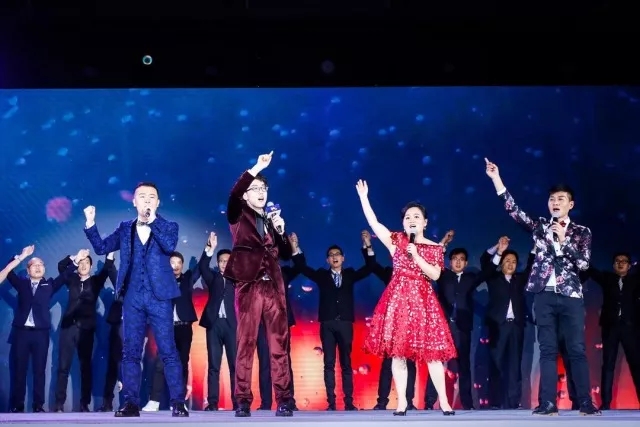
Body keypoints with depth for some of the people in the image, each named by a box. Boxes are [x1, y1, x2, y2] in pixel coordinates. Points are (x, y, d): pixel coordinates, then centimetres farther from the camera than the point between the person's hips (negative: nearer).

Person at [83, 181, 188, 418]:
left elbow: (169, 247, -14)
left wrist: (153, 221, -18)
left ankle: (178, 403, -1)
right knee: (130, 352, 3)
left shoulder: (168, 226, 5)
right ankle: (131, 403, 9)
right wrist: (90, 224, -1)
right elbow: (101, 247, 11)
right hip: (133, 298, 3)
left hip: (159, 297, -3)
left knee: (168, 351, -4)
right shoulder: (125, 228, 13)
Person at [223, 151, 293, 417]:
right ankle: (243, 401, -1)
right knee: (246, 344, -4)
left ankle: (283, 400, 0)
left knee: (279, 344, -1)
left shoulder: (271, 220, 19)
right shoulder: (239, 217, 8)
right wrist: (257, 168, -18)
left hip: (274, 287, 3)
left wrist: (280, 231, 1)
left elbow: (286, 255, 16)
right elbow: (233, 194, -14)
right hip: (248, 286, -3)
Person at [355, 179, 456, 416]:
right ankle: (401, 402, 4)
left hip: (422, 300, -1)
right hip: (398, 299, 1)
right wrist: (364, 198, -2)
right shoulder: (396, 240, 7)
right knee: (397, 351, -1)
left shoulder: (434, 248, 5)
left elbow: (435, 275, -5)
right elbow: (373, 223, 1)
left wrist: (416, 256, -12)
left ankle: (444, 401, 2)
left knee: (431, 352, -3)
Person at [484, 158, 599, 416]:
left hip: (571, 297, -1)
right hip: (544, 296, 1)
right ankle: (548, 403, 1)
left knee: (577, 350, -1)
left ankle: (586, 403, 2)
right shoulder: (539, 226, 11)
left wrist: (564, 240, -9)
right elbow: (513, 210, 3)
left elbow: (583, 264, -2)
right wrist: (496, 178, -2)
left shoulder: (581, 232, 8)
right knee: (548, 350, 1)